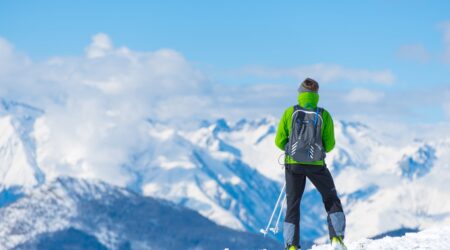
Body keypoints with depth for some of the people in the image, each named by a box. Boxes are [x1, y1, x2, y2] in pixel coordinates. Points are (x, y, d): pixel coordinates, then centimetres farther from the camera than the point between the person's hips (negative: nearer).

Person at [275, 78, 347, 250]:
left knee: (293, 204, 12)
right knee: (331, 200, 16)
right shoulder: (323, 115, -5)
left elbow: (279, 141, 0)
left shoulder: (290, 112, -4)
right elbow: (329, 145, -1)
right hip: (316, 164, -1)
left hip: (293, 164, 1)